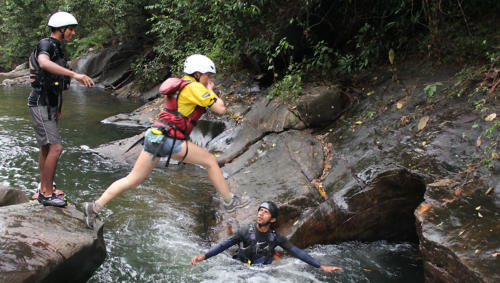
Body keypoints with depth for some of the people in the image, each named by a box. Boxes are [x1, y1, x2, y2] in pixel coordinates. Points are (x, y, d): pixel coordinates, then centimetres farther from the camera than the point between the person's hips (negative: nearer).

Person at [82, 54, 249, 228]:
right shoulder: (194, 87, -7)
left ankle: (94, 207, 14)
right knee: (210, 161, 3)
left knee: (133, 180, 13)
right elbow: (221, 109, -9)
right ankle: (229, 201, 10)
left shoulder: (180, 85, 20)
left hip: (154, 136, 9)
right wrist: (210, 90, 8)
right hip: (168, 140, -9)